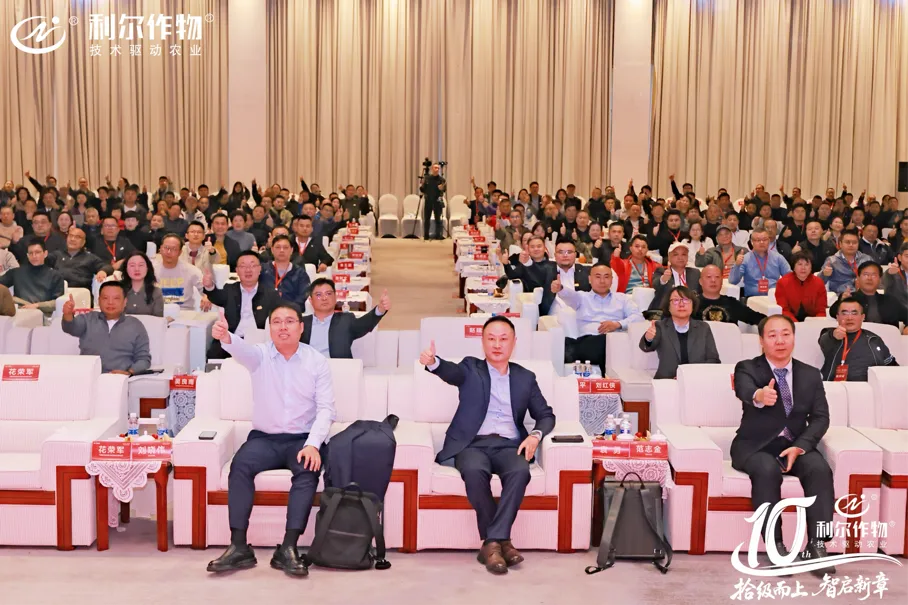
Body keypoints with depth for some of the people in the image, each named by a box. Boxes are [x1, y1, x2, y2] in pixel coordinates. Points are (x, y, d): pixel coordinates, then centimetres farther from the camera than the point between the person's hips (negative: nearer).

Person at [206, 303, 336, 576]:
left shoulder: (317, 361, 2)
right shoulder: (260, 355, 2)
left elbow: (326, 409, -4)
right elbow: (241, 349, -24)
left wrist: (313, 444, -21)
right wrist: (225, 337, -49)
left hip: (302, 439, -1)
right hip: (264, 438, 1)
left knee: (308, 471, -31)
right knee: (240, 465, -28)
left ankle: (288, 549, -31)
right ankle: (239, 547, -25)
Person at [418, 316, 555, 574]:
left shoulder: (526, 377, 19)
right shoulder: (471, 368, 12)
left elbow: (546, 415, 18)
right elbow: (451, 372, -11)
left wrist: (536, 435, -5)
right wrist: (433, 362, -36)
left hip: (509, 445, 2)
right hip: (473, 444, -2)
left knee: (520, 472, -33)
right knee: (475, 471, -35)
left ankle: (492, 542, -28)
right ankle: (501, 541, -22)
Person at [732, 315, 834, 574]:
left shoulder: (811, 375, 8)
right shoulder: (747, 369, -3)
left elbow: (820, 418, 1)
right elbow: (744, 391, -28)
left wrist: (799, 446, -17)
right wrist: (759, 396, -54)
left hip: (796, 444, 3)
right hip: (755, 445, -3)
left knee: (820, 468, -28)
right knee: (767, 470, -35)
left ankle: (817, 544, -24)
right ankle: (775, 544, -27)